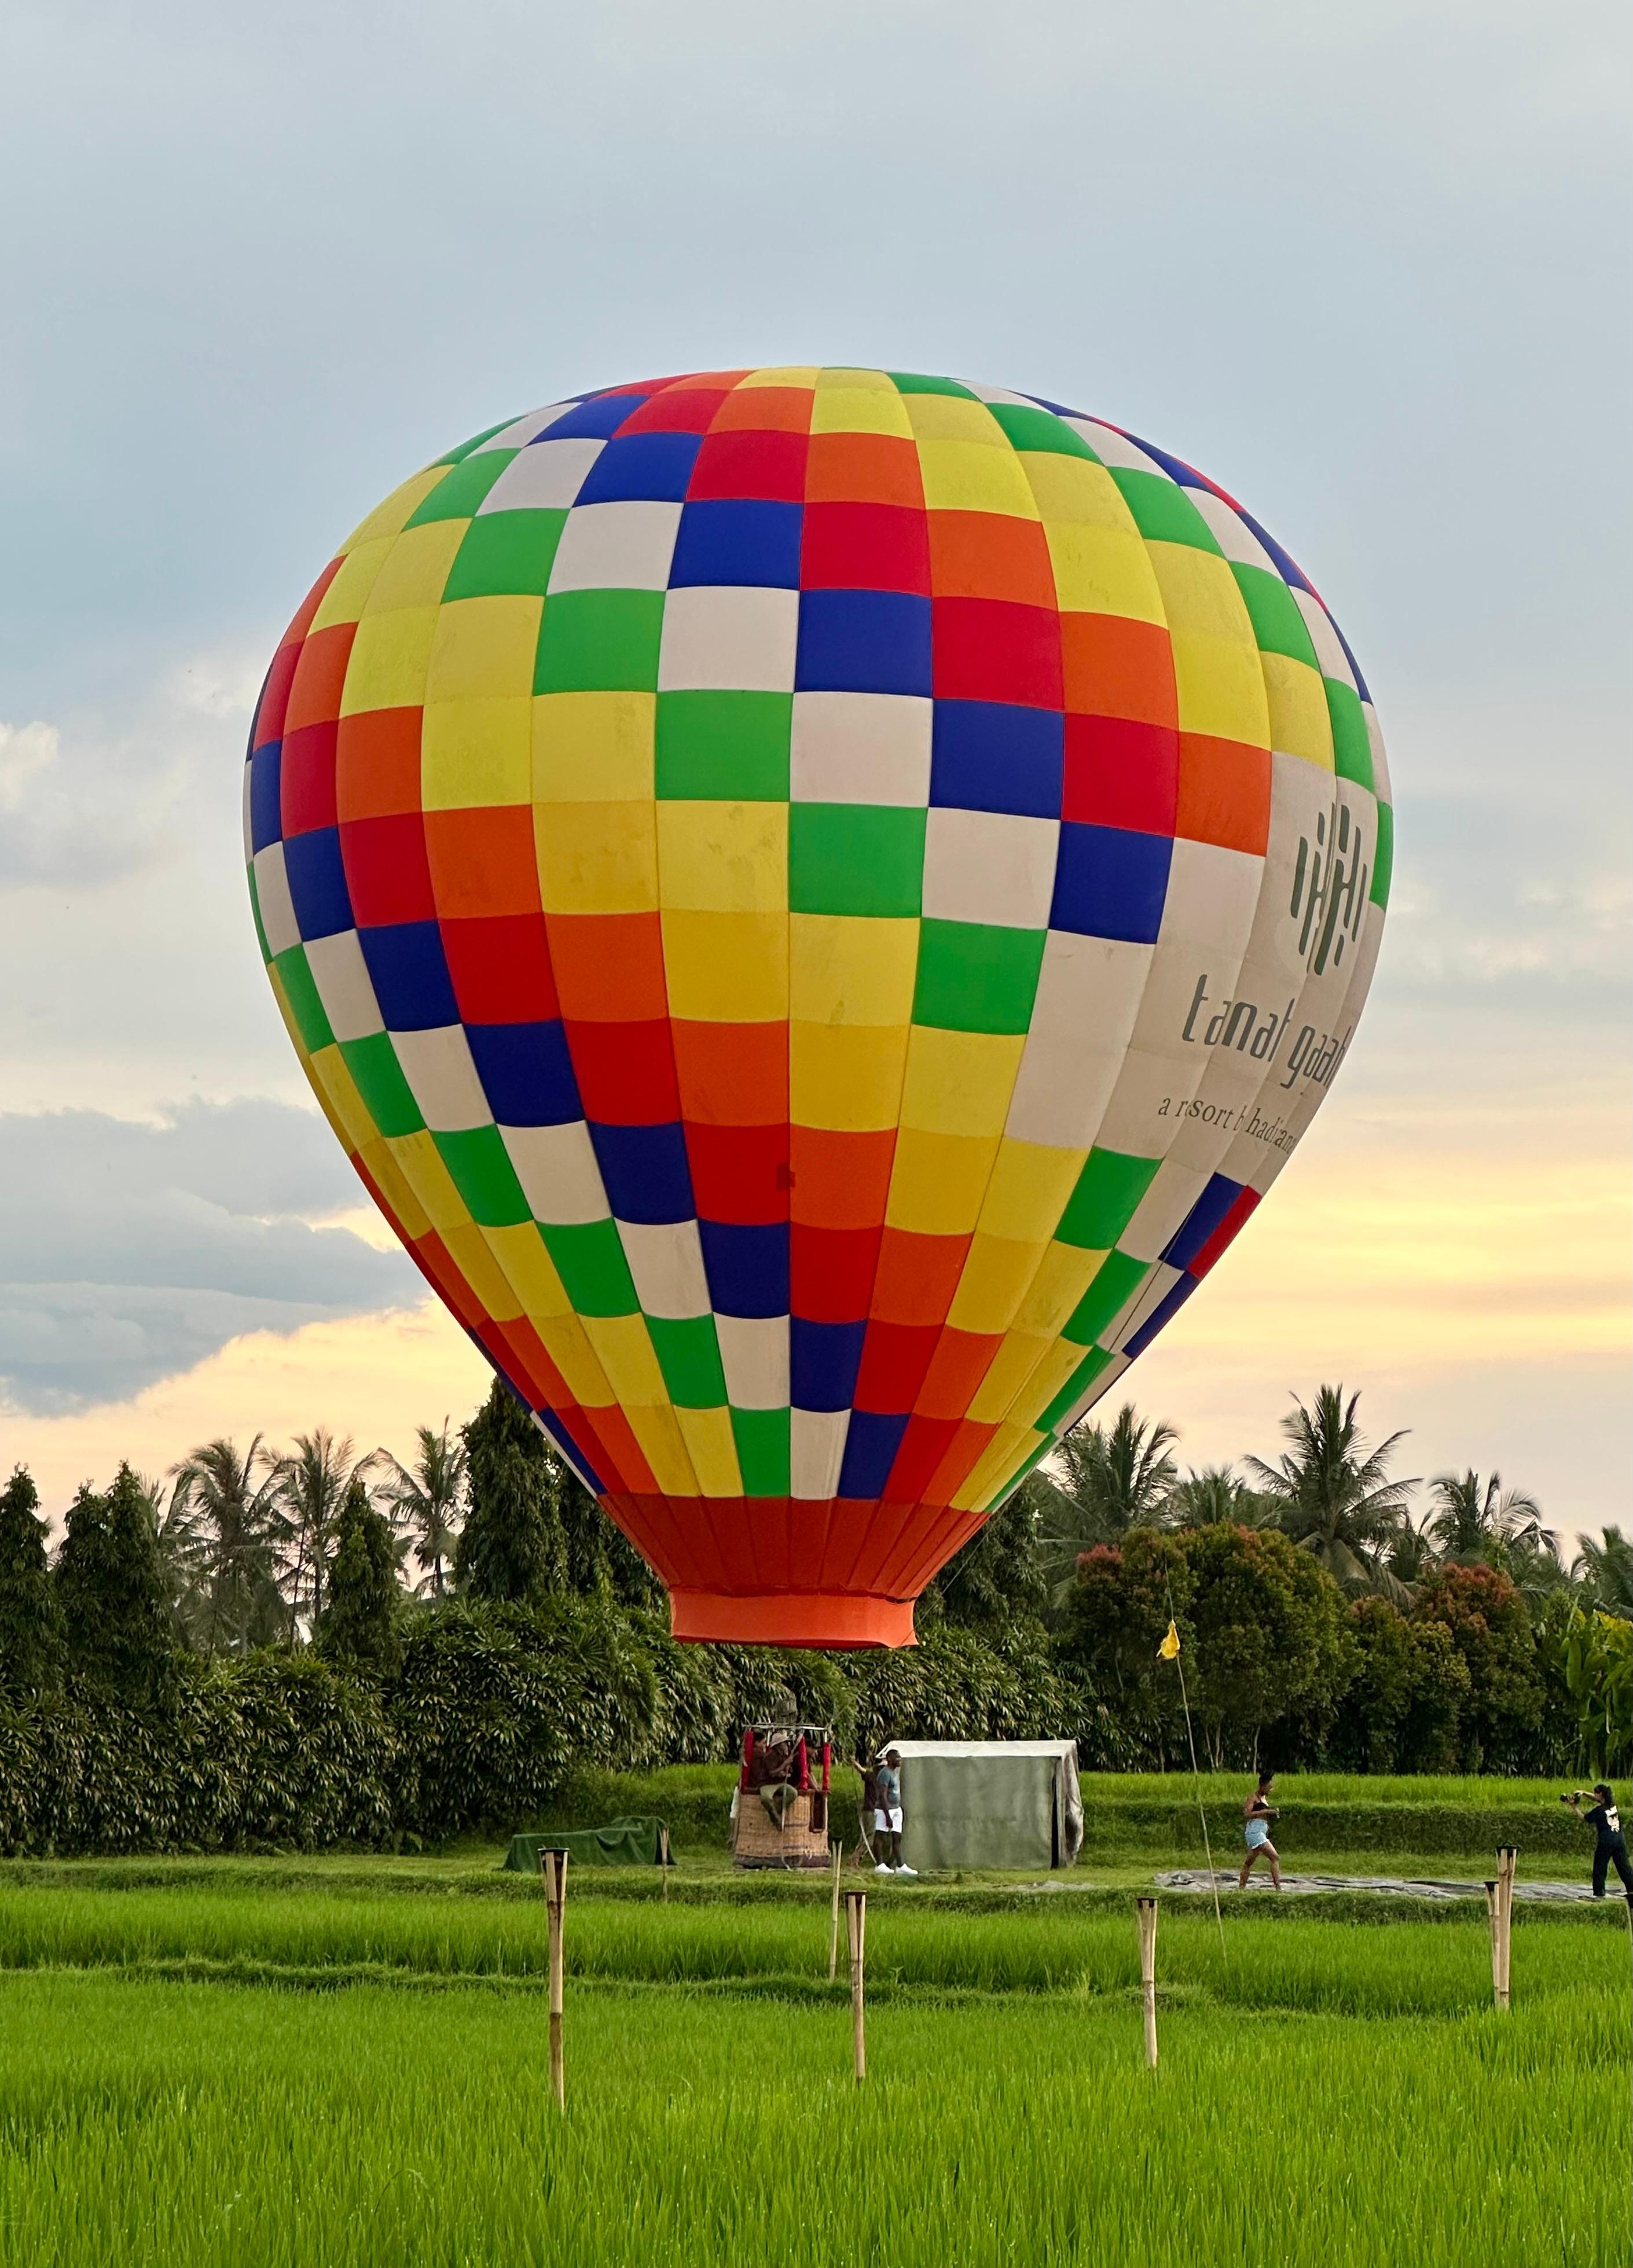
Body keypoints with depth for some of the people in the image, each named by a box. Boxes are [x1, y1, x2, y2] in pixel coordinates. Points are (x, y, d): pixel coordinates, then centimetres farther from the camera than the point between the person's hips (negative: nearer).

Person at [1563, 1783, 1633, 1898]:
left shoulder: (1599, 1810, -12)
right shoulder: (1613, 1804, 7)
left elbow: (1584, 1819, -1)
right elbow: (1598, 1799, 24)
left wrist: (1574, 1807, 6)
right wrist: (1583, 1793, 18)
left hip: (1606, 1841, -6)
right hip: (1620, 1838, 6)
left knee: (1600, 1867, 3)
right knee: (1623, 1865, 9)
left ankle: (1599, 1893, 2)